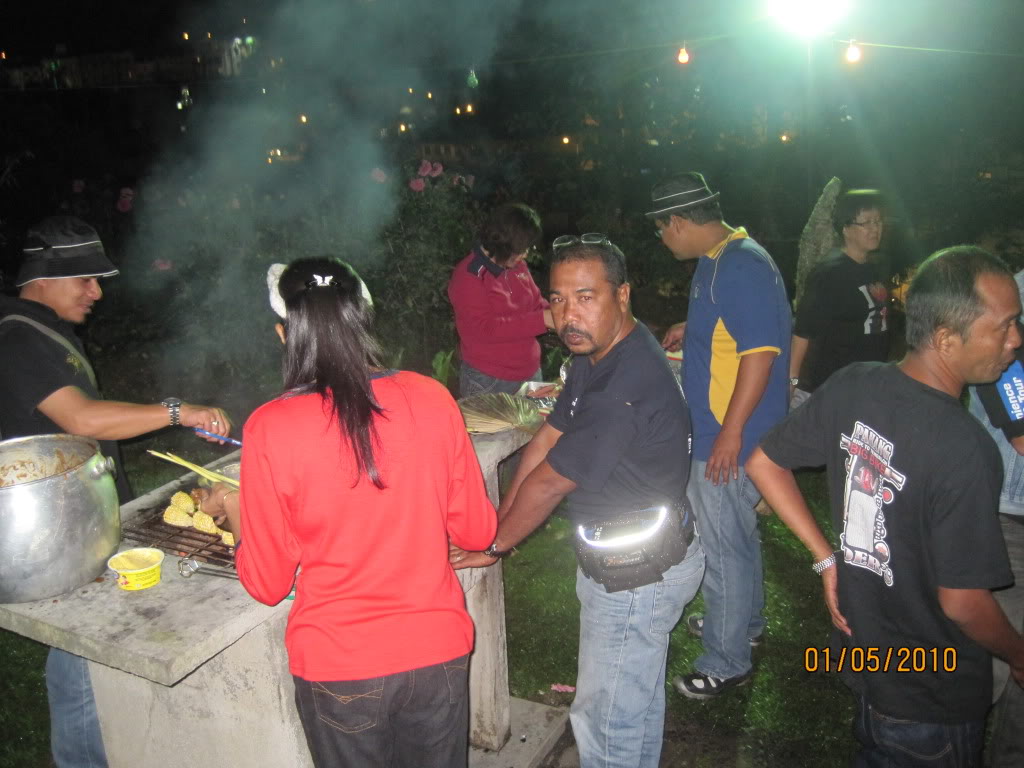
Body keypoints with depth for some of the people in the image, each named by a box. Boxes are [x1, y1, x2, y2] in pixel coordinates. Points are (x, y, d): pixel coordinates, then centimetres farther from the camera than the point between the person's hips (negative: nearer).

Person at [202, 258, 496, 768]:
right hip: (438, 650, 2)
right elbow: (476, 531, 0)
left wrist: (233, 509, 10)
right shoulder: (431, 399, -11)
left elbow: (267, 584, -7)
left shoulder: (270, 428, -17)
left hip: (339, 668, -2)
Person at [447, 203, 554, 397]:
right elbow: (485, 329, -22)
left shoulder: (517, 266, 5)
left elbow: (536, 302, 17)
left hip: (529, 373, 6)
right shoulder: (468, 276, -14)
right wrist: (542, 319, -24)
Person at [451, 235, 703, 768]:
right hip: (646, 555, 10)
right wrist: (497, 520, 2)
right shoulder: (600, 352, 1)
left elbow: (548, 483, -23)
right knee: (639, 693, 30)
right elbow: (548, 437, 5)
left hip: (634, 575, -10)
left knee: (607, 720, 7)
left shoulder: (627, 386, -32)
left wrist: (493, 545, -9)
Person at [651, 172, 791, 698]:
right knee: (736, 536, 24)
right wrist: (691, 330, 22)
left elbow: (761, 350, -27)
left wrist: (730, 434, -26)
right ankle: (743, 623, 43)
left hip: (729, 439, -11)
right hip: (716, 434, 11)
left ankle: (725, 662, 16)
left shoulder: (739, 266, -22)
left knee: (723, 546, 1)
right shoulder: (722, 259, 11)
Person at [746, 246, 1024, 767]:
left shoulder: (851, 385, -12)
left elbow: (763, 463, -4)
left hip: (861, 647, 6)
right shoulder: (965, 449, -31)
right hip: (935, 696, -5)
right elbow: (961, 601, -25)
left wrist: (827, 558, 1)